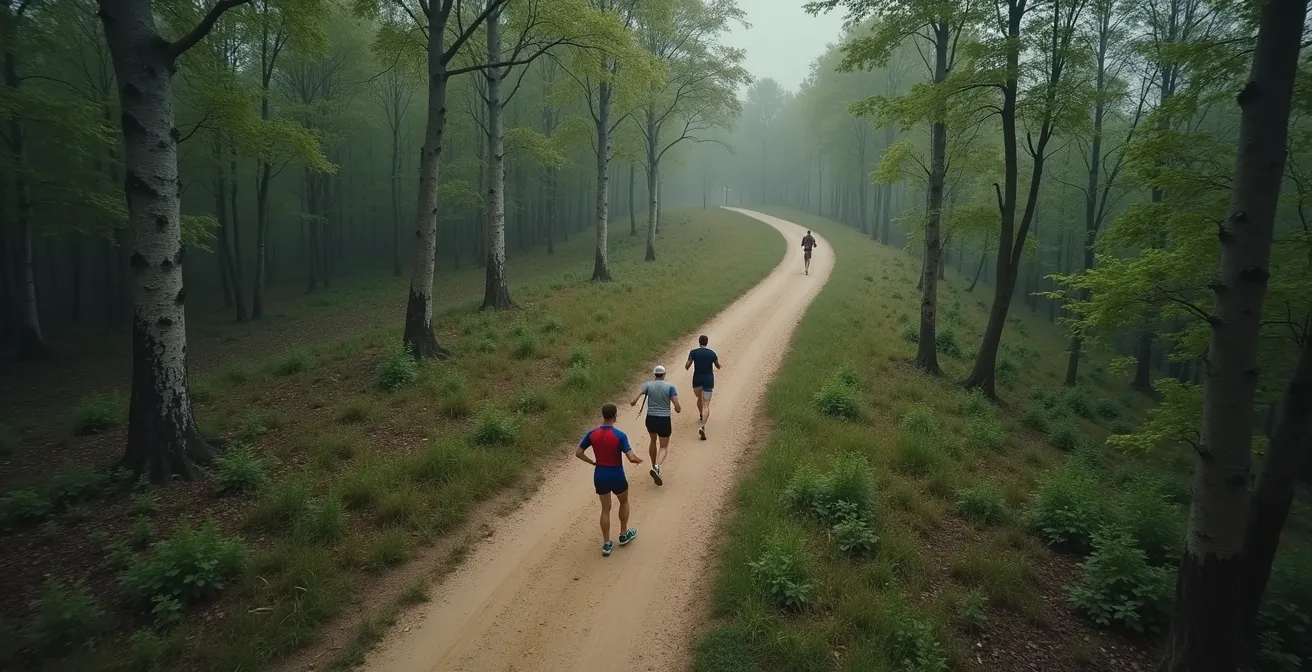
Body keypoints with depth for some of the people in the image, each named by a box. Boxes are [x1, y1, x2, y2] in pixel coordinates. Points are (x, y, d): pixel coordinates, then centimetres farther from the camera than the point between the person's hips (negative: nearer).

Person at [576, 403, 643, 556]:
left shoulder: (592, 434, -8)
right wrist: (639, 460, 0)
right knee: (624, 502, 25)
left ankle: (606, 544, 18)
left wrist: (593, 462, 10)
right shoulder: (620, 435, -19)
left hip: (600, 475, 3)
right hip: (616, 475, -3)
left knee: (605, 509, 16)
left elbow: (578, 453, -3)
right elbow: (631, 458, -22)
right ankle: (624, 534, 37)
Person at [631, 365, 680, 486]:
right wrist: (678, 408, 14)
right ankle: (656, 467, -15)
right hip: (664, 421, -2)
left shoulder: (648, 384, -2)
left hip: (651, 419, 2)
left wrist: (632, 403, 10)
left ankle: (654, 466, 39)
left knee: (653, 441, 30)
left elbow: (634, 401, -13)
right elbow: (678, 409, -10)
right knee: (664, 447, 11)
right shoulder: (670, 387, -6)